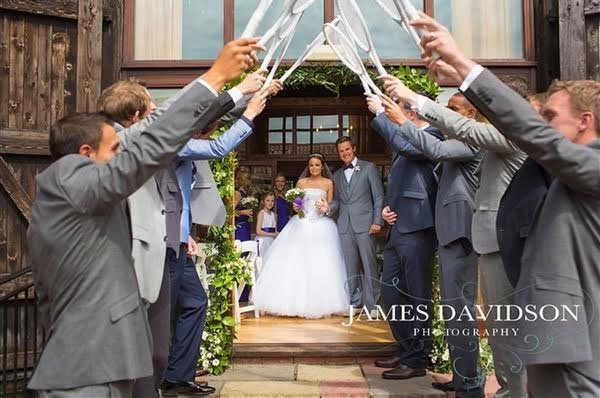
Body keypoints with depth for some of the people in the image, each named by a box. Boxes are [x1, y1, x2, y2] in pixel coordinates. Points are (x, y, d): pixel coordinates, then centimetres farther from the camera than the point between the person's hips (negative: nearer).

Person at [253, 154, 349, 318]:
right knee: (294, 261, -4)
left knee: (320, 264, -5)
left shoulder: (328, 183, 7)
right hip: (301, 225, 2)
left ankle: (318, 303, 4)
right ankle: (296, 302, 4)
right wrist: (295, 206, -10)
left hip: (320, 226, -1)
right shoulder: (301, 182, 10)